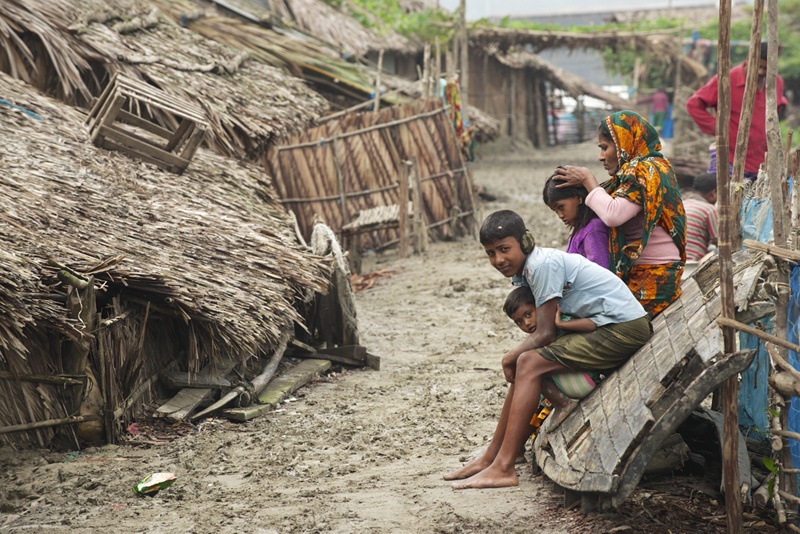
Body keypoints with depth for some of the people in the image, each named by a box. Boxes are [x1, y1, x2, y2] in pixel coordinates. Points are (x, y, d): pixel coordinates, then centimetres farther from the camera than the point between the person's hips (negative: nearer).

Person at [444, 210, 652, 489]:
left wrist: (510, 357, -2)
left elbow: (545, 334, -16)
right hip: (607, 327, 10)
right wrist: (514, 358, -5)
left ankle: (502, 469, -17)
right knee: (524, 363, 8)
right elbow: (544, 332, 11)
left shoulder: (544, 264, -18)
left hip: (625, 329, -10)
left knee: (529, 364, -15)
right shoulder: (524, 270, 11)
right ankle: (490, 458, 12)